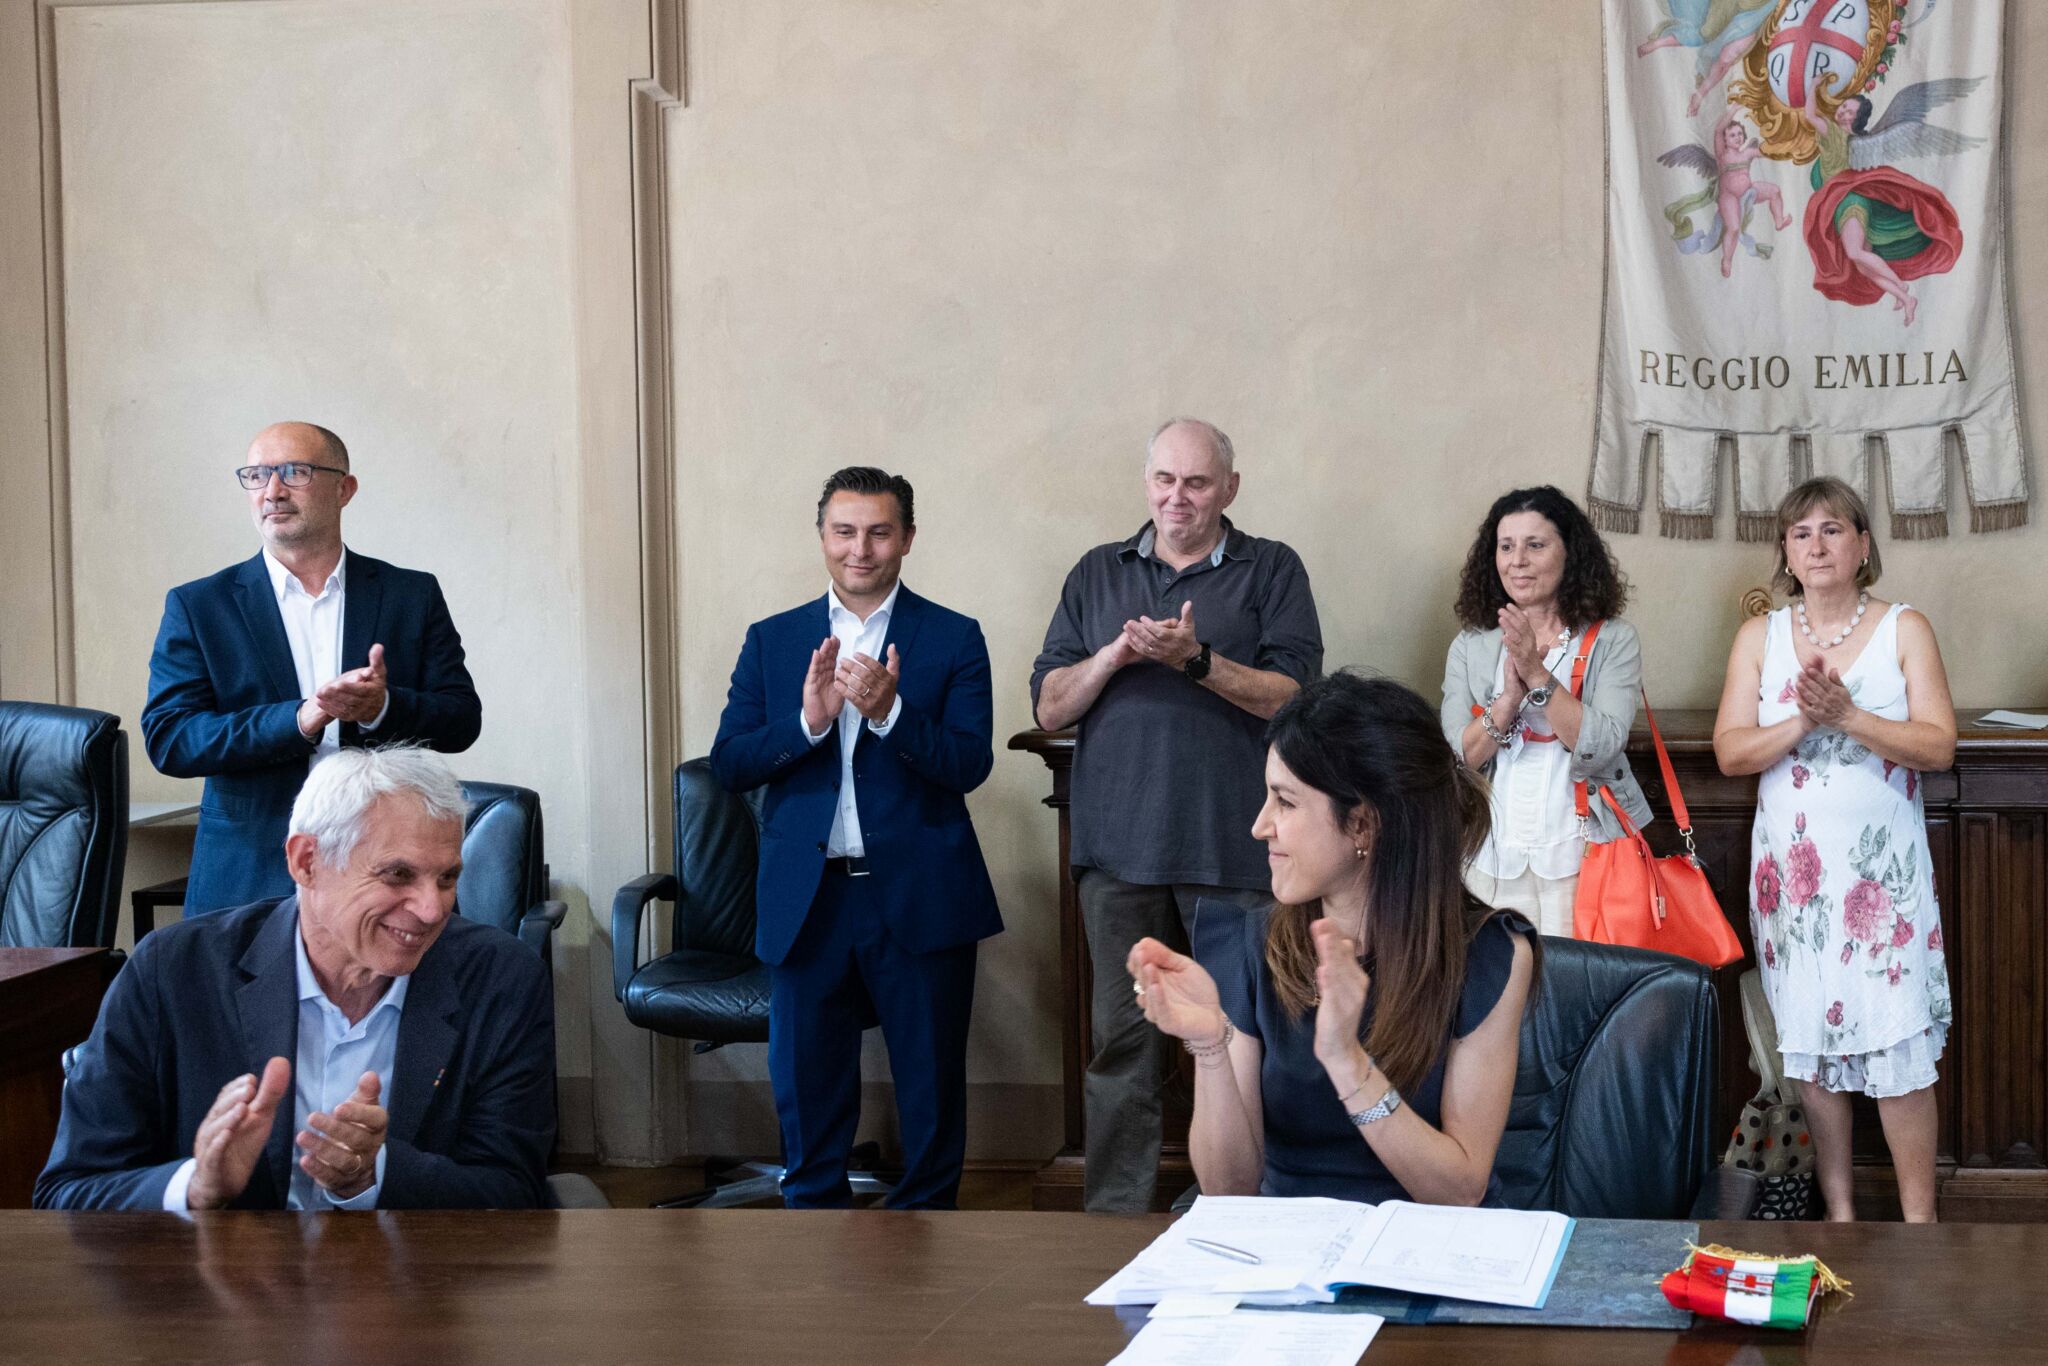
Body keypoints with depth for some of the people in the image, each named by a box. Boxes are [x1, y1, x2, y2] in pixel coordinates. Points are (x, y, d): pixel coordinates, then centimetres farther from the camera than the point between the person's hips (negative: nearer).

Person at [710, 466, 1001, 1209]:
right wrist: (807, 719, -17)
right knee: (807, 1088, 10)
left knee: (931, 1087, 7)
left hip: (921, 899, -2)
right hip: (808, 900, 2)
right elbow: (728, 764, 0)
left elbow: (970, 763, -9)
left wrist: (888, 711, -24)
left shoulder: (954, 639, 1)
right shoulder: (772, 641, 8)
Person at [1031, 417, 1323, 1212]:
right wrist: (1114, 654, -7)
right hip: (1119, 846, 2)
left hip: (1232, 847, -2)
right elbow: (1048, 707, 11)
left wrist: (1197, 659, -15)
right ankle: (1114, 1219, 10)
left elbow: (1293, 697, -3)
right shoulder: (1098, 574, 16)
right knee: (1122, 1040, 4)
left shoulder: (1270, 571, 7)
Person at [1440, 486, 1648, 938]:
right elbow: (1456, 760, -3)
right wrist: (1510, 696, -18)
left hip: (1580, 861, -2)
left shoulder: (1612, 641, 0)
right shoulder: (1470, 648, 7)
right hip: (1493, 861, 2)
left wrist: (1537, 673, -20)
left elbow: (1601, 747, -13)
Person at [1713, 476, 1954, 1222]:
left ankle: (1919, 1227, 4)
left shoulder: (1904, 629, 2)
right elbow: (1730, 752, -1)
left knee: (1899, 1050, -5)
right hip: (1793, 871, 2)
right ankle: (1838, 1211, 18)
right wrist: (1800, 722, -18)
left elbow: (1937, 746, -7)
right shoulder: (1759, 637, 7)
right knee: (1809, 1047, 6)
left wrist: (1847, 716, -20)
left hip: (1885, 871, -2)